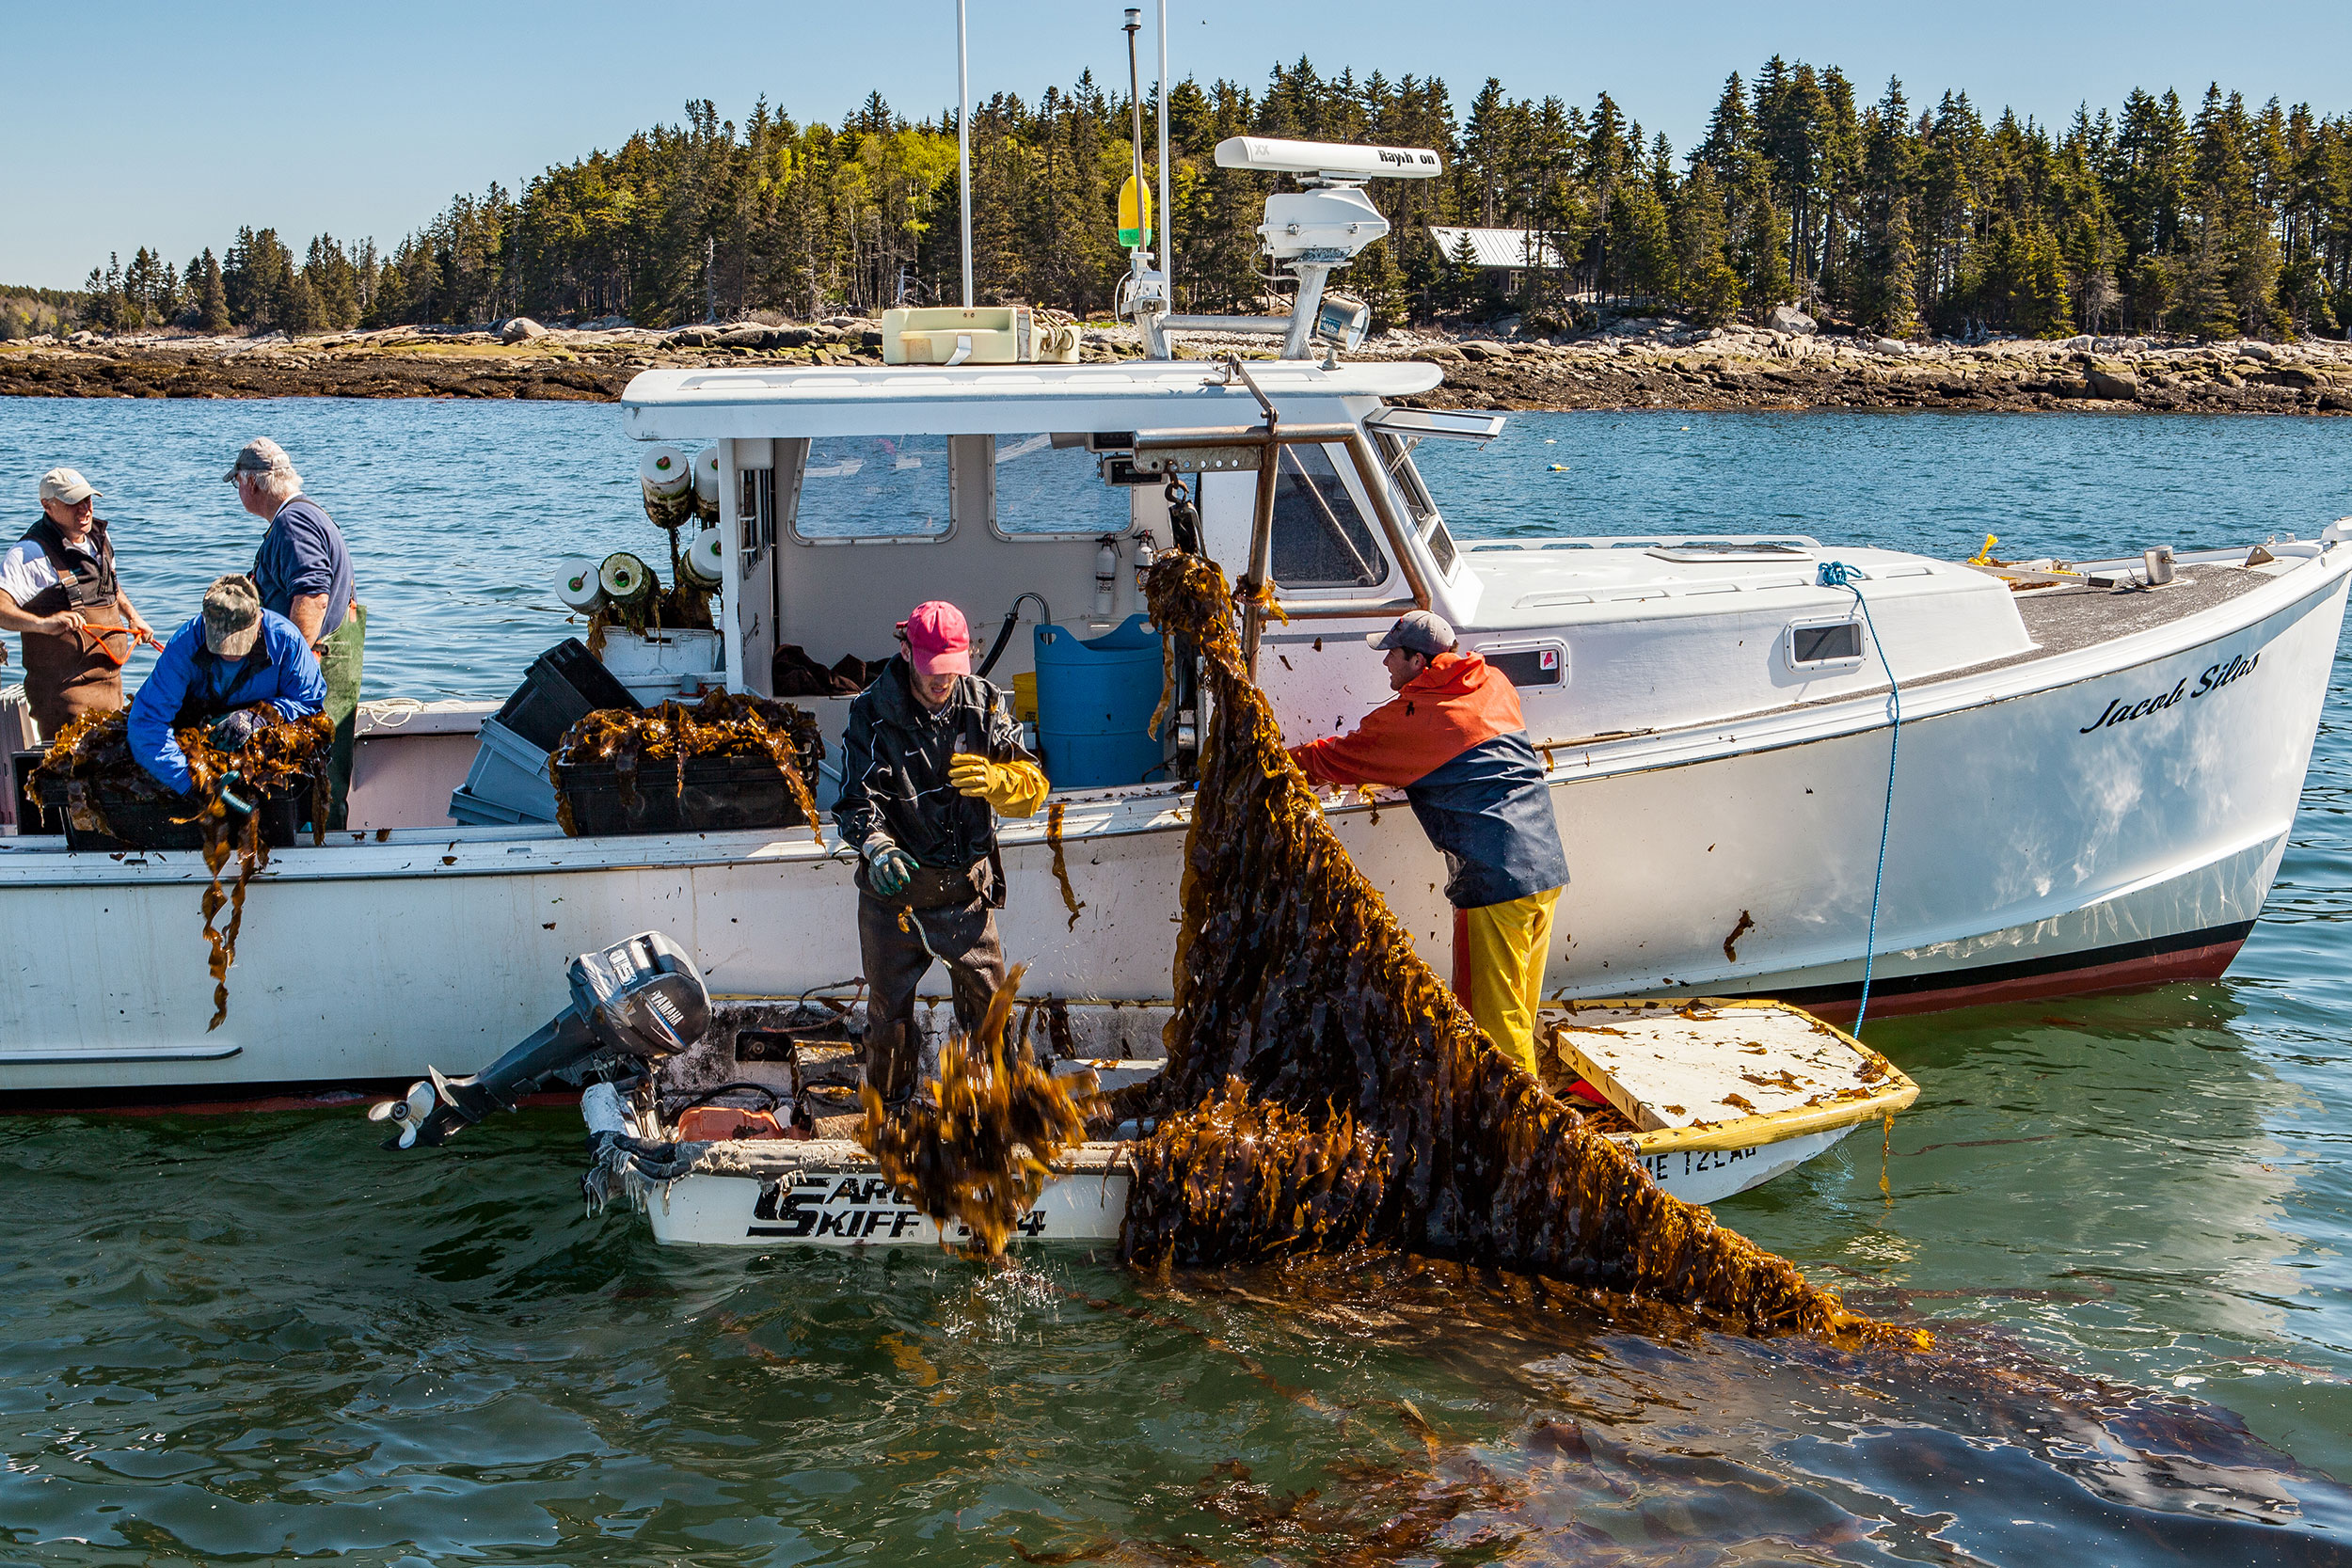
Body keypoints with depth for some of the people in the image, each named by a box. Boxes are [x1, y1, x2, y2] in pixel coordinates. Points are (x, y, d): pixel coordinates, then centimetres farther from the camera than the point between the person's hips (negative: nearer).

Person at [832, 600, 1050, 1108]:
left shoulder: (984, 704, -4)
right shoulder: (871, 713, -11)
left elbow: (1032, 786, -6)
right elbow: (857, 799, -18)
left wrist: (994, 778, -29)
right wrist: (878, 849, -39)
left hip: (967, 889, 2)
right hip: (895, 890, -2)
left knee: (990, 1008, 10)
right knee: (889, 1010, 10)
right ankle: (890, 1108, 29)